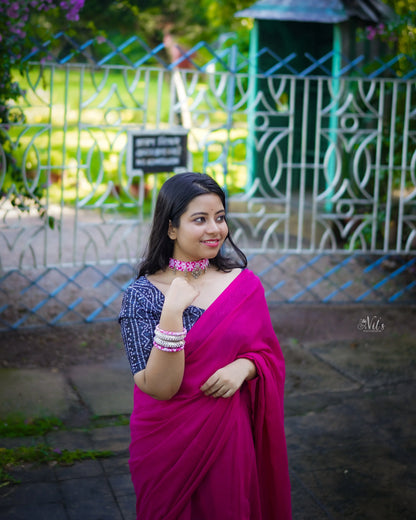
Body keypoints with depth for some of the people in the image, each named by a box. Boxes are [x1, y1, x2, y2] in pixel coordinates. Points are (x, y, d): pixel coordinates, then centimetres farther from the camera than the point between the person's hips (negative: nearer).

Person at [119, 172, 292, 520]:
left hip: (232, 438, 2)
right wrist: (172, 312, -29)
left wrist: (244, 367, -17)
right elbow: (161, 388, -19)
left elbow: (270, 355, 5)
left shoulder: (245, 285, -3)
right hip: (169, 443, -2)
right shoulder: (143, 295, -12)